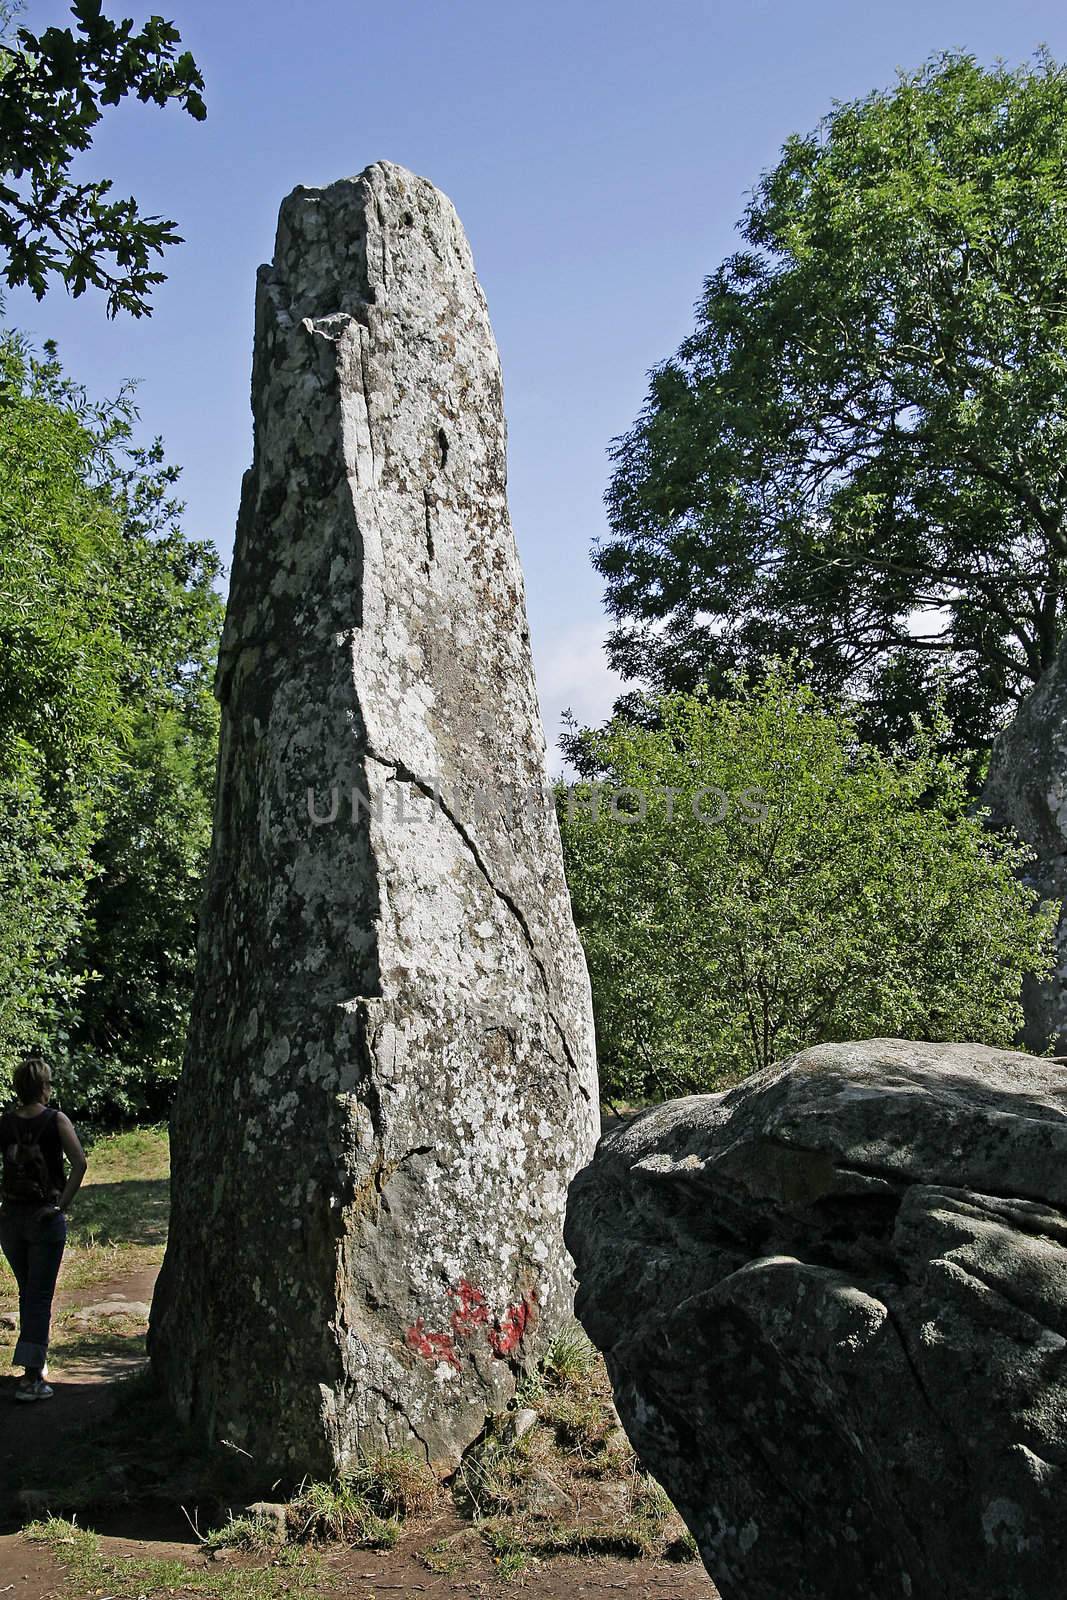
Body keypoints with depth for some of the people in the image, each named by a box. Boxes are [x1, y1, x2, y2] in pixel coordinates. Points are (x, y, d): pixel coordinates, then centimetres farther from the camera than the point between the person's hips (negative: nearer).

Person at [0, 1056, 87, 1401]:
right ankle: (31, 1377, -7)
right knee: (40, 1297, 0)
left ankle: (35, 1362, 32)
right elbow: (79, 1163, -19)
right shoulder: (55, 1120, -8)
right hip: (46, 1217, -4)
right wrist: (63, 1204, -12)